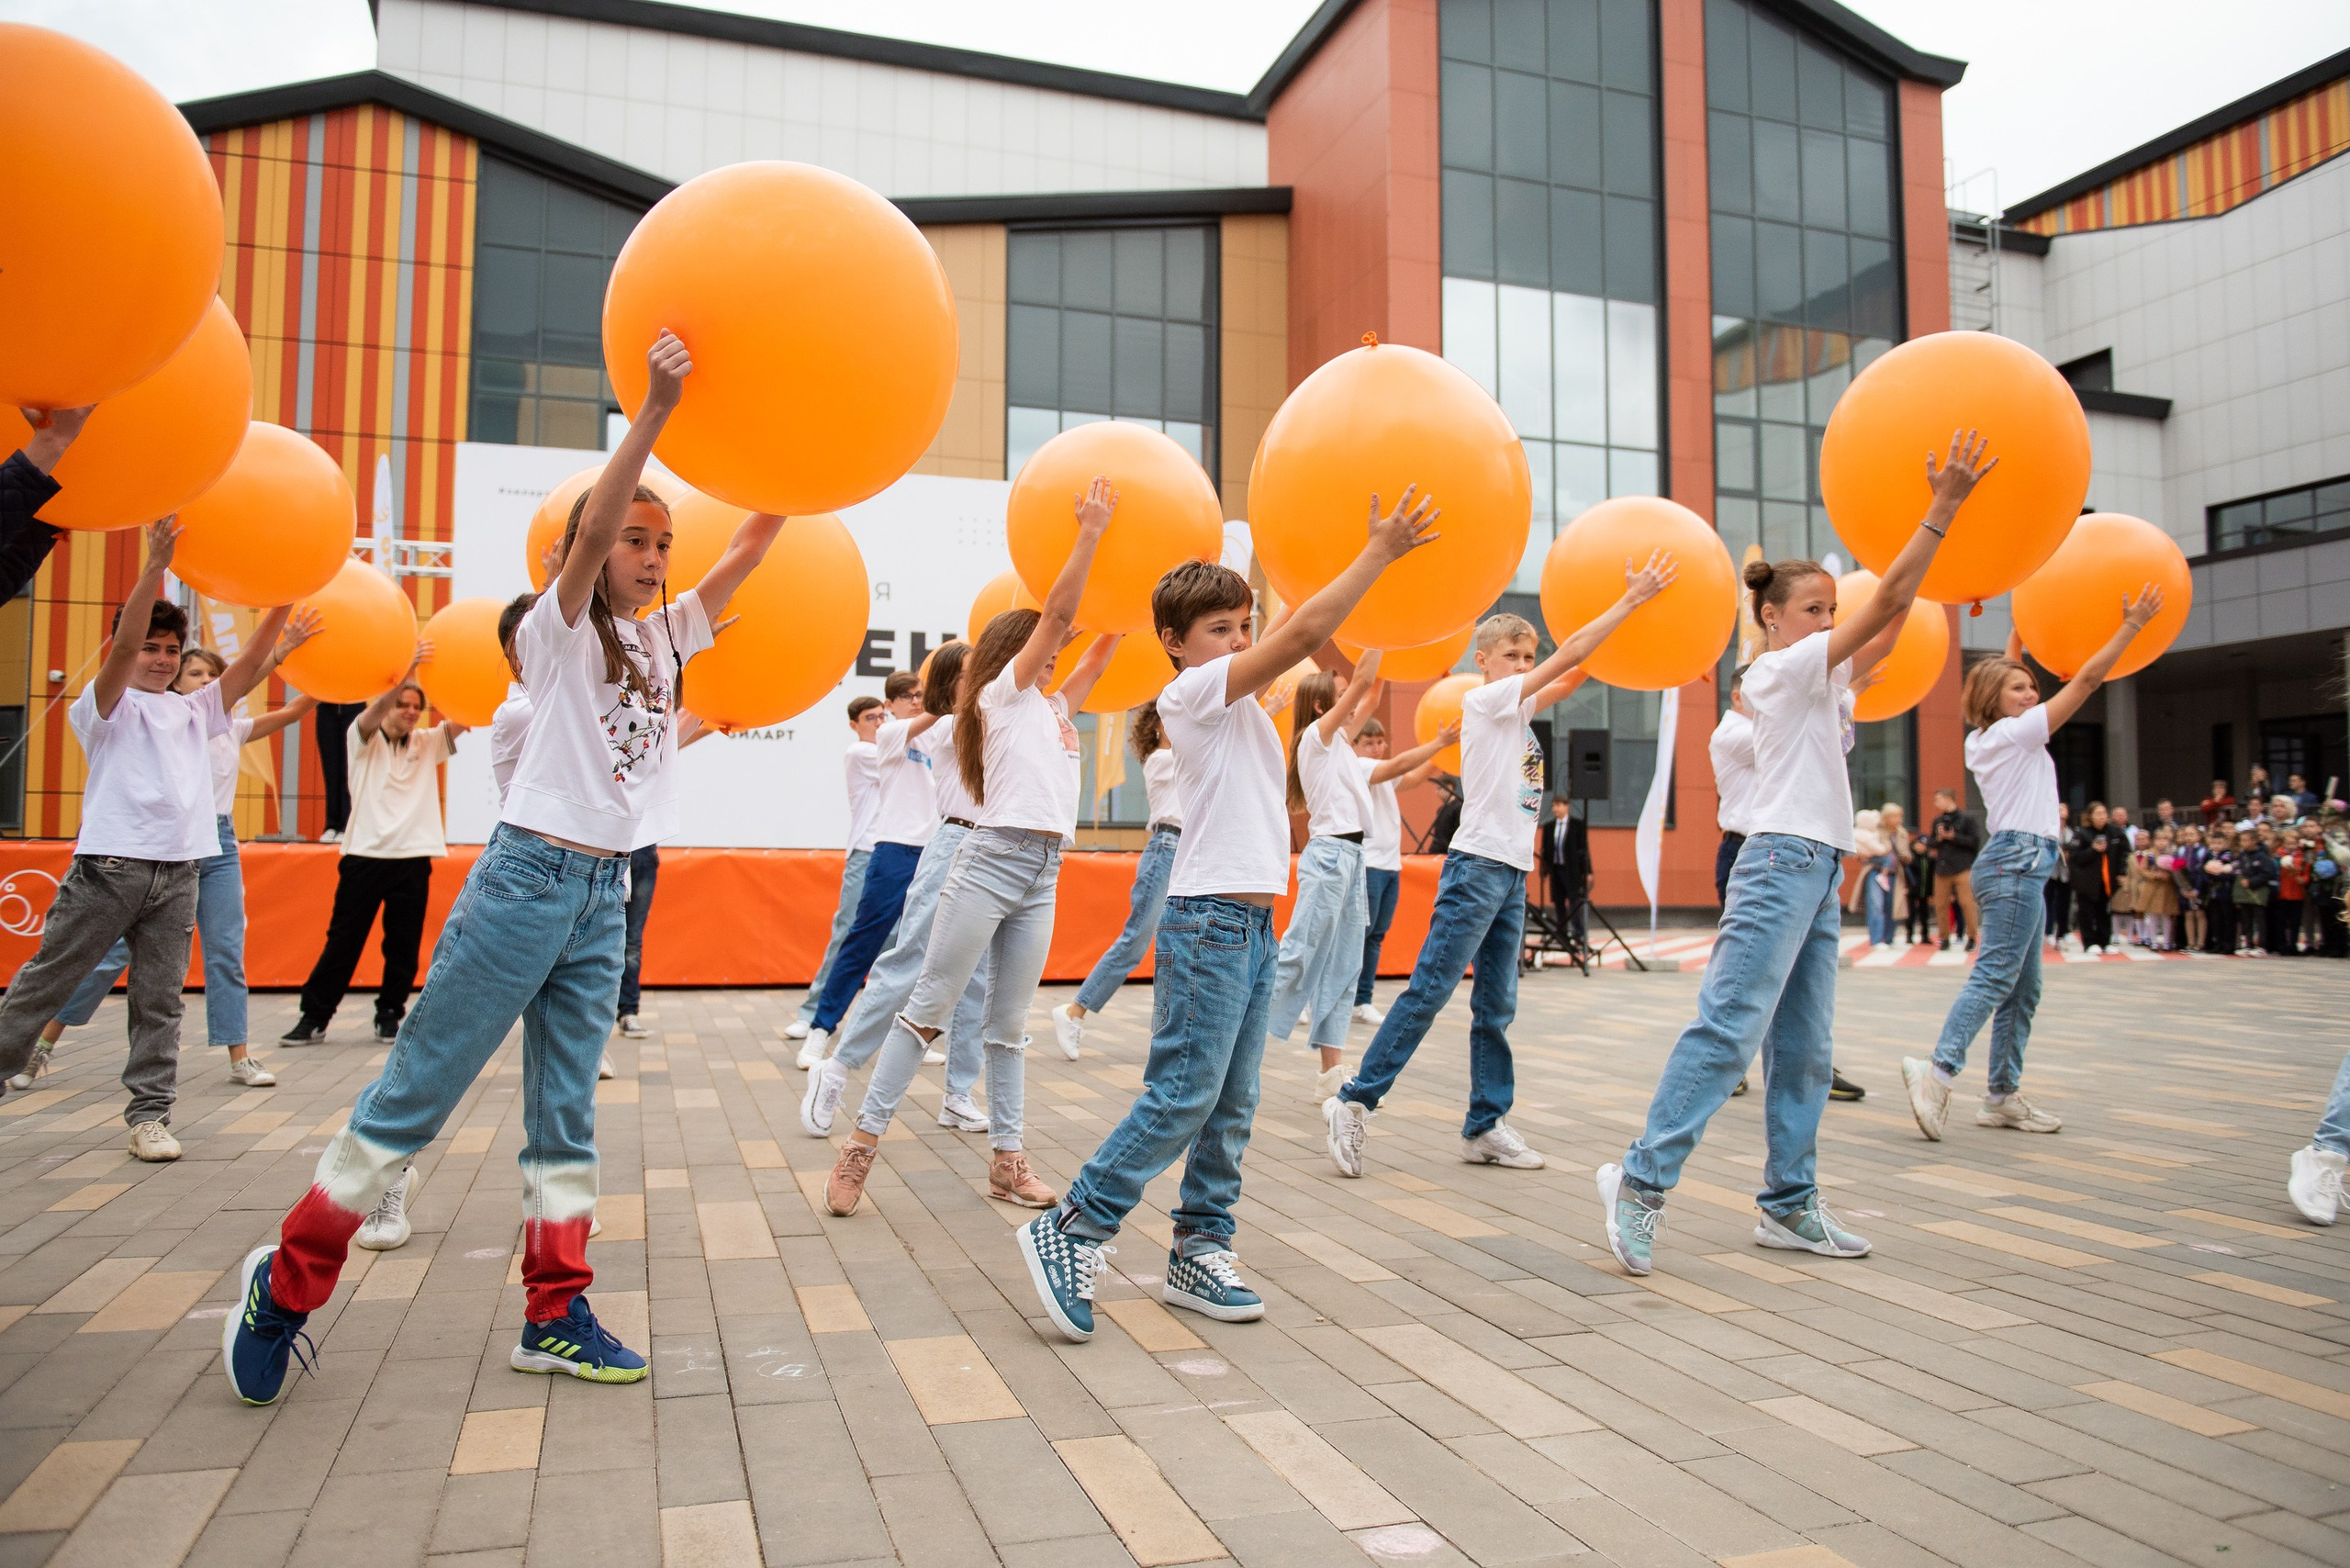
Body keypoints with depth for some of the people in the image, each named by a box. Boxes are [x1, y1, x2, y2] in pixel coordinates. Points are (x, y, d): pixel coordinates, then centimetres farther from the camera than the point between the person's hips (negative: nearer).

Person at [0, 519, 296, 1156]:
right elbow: (123, 646, -13)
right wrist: (155, 565, -24)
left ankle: (149, 1114, 7)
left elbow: (250, 663, 11)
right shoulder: (108, 705, 4)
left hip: (179, 870, 4)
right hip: (110, 864, -4)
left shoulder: (195, 709, 18)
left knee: (160, 999, 4)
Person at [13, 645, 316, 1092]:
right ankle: (41, 1046, 11)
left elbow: (292, 710, 7)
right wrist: (279, 652, -31)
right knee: (117, 948, -2)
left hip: (219, 844, 4)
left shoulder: (231, 729, 15)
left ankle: (241, 1059, 1)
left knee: (227, 953, 0)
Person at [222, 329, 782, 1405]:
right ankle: (286, 1282, 17)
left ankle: (554, 1318, 15)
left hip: (605, 895, 6)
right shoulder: (559, 632, -3)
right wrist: (655, 409, -30)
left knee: (566, 1111, 9)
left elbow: (750, 546, 8)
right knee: (415, 1094, 1)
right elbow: (592, 525, -21)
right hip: (529, 876, -6)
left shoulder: (664, 638, 13)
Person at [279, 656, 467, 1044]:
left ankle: (389, 1016, 17)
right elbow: (373, 712, -16)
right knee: (343, 940, 2)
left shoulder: (427, 742, 14)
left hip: (413, 857, 2)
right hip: (365, 853, -2)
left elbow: (462, 720, 0)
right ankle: (314, 1016, 11)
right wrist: (407, 670, -31)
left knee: (404, 945, 5)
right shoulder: (364, 740, 5)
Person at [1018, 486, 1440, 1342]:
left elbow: (1312, 642, 21)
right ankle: (1070, 1231, 0)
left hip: (1253, 923, 9)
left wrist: (1376, 556, 12)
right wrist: (1378, 552, -12)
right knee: (1182, 1096, -8)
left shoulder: (1239, 701, 18)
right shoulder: (1192, 692, -9)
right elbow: (1301, 634, -16)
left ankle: (1198, 1254, 18)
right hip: (1209, 920, -9)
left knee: (1231, 1106, 11)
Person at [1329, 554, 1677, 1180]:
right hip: (1477, 866, -9)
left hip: (1513, 873, 9)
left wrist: (1630, 604, 11)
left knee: (1497, 1006, 8)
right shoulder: (1483, 700, -6)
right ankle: (1356, 1101, -6)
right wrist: (1631, 599, -7)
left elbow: (1575, 673, 16)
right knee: (1429, 991, -10)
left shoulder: (1520, 708, 17)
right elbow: (1570, 656, -9)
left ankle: (1485, 1127, 13)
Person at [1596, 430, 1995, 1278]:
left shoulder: (1820, 676, 20)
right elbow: (1887, 600, -10)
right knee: (1729, 1026, -16)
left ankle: (1790, 1204, 12)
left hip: (1819, 869, 10)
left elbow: (1890, 614, 22)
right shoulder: (1785, 667, -6)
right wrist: (1943, 506, -9)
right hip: (1784, 861, -10)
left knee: (1803, 1047, 8)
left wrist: (1939, 525, 19)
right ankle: (1642, 1179, -16)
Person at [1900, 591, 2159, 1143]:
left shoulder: (1985, 739, 15)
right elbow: (2086, 680, -5)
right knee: (1994, 977, -18)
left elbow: (2006, 671, 31)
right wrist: (2132, 624, 1)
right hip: (2019, 859, -10)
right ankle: (1939, 1071, -29)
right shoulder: (2014, 733, -6)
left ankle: (2003, 1096, 9)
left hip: (2017, 863, 10)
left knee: (2022, 988, 9)